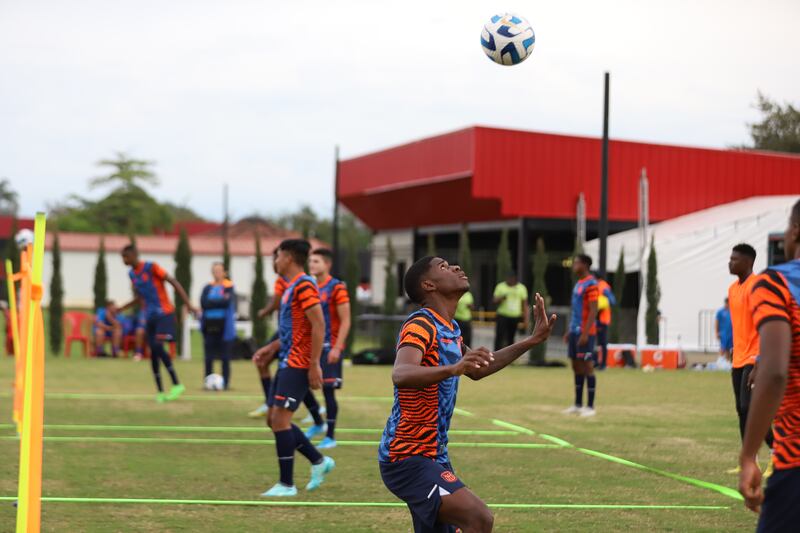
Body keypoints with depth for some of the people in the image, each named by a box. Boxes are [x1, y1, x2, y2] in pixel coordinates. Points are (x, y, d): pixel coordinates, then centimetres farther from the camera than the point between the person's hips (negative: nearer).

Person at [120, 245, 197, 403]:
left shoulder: (151, 267, -12)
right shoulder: (132, 274, 10)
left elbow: (174, 283, -13)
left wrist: (188, 304, -20)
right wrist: (121, 309, 22)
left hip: (164, 314, -7)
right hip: (149, 317, 7)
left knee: (158, 347, -22)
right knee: (153, 353, 3)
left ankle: (177, 385, -14)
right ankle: (160, 392, 9)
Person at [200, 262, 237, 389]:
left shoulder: (229, 287, 1)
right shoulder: (208, 287, 10)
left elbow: (227, 302, -15)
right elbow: (203, 303, -4)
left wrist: (212, 302, -9)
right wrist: (220, 301, -11)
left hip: (224, 325, -3)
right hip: (209, 325, 3)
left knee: (225, 356, -1)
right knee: (209, 357, 4)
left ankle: (225, 382, 3)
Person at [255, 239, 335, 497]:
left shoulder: (304, 285, -14)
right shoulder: (291, 286, 17)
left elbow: (318, 325, -20)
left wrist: (314, 365, -22)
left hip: (297, 365, -10)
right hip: (287, 362, 10)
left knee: (280, 418, -10)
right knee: (273, 419, 10)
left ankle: (287, 484, -4)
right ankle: (319, 461, 18)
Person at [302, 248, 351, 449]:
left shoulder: (336, 288, -10)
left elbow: (345, 321, -13)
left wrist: (337, 348, -20)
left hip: (329, 347, -7)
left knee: (328, 389, -4)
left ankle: (330, 436, 5)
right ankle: (318, 424, 25)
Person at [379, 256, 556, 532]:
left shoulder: (450, 328, 13)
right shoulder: (420, 325, -16)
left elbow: (477, 370, 31)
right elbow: (400, 374, -36)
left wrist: (531, 341, 27)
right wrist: (453, 369, -53)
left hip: (434, 455, 10)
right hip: (408, 457, -10)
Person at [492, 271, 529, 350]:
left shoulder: (522, 288, 5)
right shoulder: (500, 286, 3)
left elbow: (525, 305, 7)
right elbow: (495, 301, 1)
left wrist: (525, 321, 2)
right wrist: (502, 298, -21)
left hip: (515, 317, 2)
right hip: (502, 316, -2)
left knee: (510, 339, 8)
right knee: (499, 338, -10)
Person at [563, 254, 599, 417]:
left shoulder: (591, 284, -13)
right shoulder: (579, 283, 16)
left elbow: (593, 311, -17)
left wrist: (585, 333, -22)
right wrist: (569, 331, 20)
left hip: (585, 332, -9)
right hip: (575, 331, 9)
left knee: (587, 367, -5)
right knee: (576, 367, 11)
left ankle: (590, 407, -1)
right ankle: (578, 405, 18)